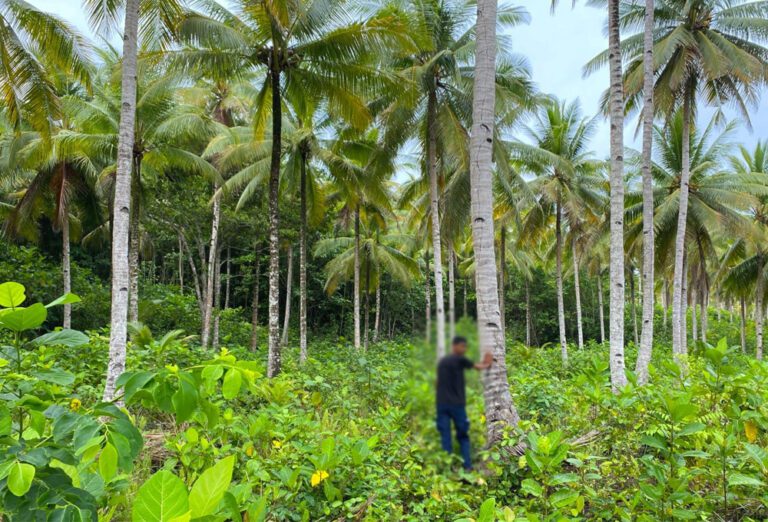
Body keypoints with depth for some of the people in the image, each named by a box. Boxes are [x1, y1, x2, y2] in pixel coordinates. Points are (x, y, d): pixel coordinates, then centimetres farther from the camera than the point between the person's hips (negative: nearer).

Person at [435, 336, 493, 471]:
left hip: (441, 404, 5)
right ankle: (467, 466, 5)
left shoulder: (442, 361, 15)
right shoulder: (460, 359, -3)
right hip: (456, 404, -5)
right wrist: (487, 364, 30)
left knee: (445, 438, 3)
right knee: (463, 436, 8)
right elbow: (478, 367, 10)